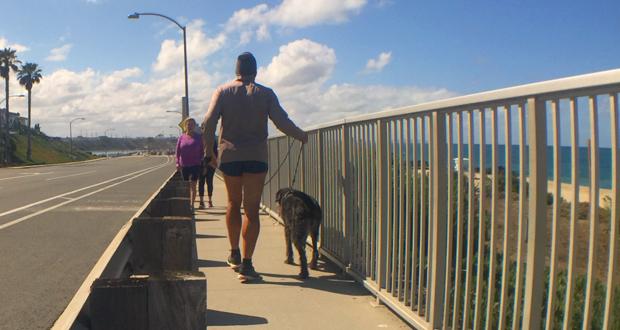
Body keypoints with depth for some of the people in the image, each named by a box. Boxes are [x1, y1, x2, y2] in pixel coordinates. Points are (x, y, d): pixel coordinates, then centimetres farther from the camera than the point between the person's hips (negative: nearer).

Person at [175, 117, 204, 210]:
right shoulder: (181, 137, 4)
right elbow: (178, 151, 3)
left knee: (193, 185, -7)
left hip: (195, 165, -2)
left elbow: (202, 151, 3)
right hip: (184, 165, 2)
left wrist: (201, 162, -2)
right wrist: (177, 163, -5)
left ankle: (192, 204, -9)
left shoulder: (198, 137, 0)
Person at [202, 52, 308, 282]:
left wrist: (209, 151, 5)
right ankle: (246, 264, -6)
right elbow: (282, 122, -6)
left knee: (233, 204, 20)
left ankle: (234, 254, 28)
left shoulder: (223, 92, 5)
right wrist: (303, 137, 9)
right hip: (256, 156, -2)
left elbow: (208, 122, -5)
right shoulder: (266, 94, 2)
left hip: (229, 155, 2)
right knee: (251, 210, -2)